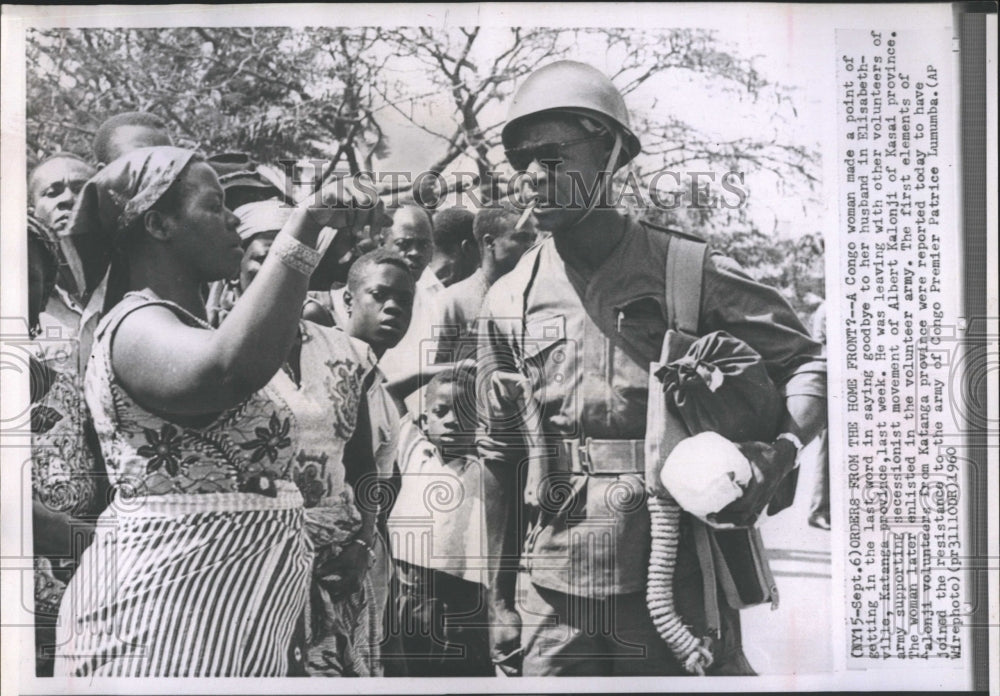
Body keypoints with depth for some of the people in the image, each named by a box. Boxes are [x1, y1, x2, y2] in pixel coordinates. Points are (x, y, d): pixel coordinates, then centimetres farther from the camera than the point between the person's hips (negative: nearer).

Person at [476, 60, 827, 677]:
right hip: (553, 596, 3)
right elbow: (498, 459, 10)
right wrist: (500, 603, 11)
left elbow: (810, 363, 4)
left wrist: (780, 452, -17)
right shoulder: (510, 302, 6)